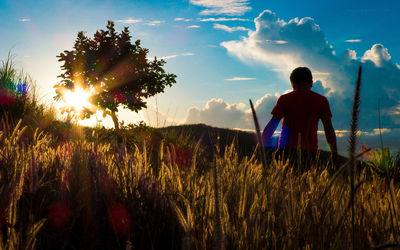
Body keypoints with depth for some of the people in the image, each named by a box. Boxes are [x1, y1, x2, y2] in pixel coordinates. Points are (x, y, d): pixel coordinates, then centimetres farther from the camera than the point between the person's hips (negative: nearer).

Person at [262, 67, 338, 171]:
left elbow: (272, 125, 1)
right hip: (310, 151, 2)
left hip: (288, 151, -2)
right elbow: (329, 130, 7)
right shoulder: (321, 101, 11)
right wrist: (334, 153, 11)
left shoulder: (285, 99, 6)